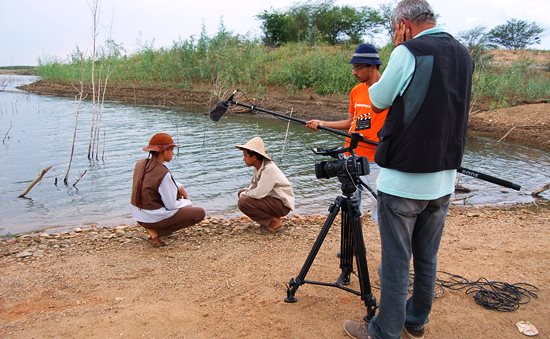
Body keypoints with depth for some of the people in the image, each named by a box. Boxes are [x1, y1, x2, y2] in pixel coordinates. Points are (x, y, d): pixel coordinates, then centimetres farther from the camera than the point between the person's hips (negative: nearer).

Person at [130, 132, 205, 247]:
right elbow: (171, 206, -19)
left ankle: (153, 227, 12)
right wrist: (188, 202, 1)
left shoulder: (140, 164, -2)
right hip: (153, 218, -8)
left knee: (176, 191, 26)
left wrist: (179, 187, 7)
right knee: (200, 213, 2)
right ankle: (155, 232, -3)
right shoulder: (163, 173, -25)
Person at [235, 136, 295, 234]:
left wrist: (244, 194, -11)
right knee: (241, 193, 12)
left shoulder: (269, 169, -25)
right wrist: (244, 192, -8)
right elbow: (254, 186, 11)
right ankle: (270, 219, 11)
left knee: (243, 202, -22)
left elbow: (259, 193, -28)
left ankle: (274, 222, -7)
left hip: (282, 204, -10)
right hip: (272, 197, 10)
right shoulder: (259, 166, 2)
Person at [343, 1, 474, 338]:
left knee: (396, 261, 4)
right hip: (444, 179, 7)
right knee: (427, 258, 18)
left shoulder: (408, 53, -13)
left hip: (404, 179, -7)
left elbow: (377, 102, -2)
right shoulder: (464, 55, 9)